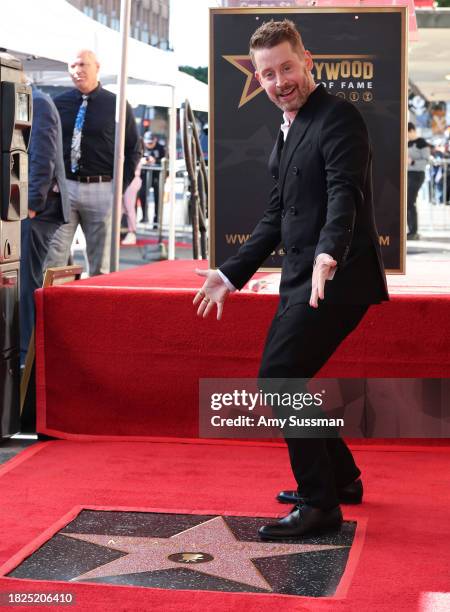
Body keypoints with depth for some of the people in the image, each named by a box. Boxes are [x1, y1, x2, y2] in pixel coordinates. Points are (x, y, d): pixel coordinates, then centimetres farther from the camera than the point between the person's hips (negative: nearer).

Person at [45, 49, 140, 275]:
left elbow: (133, 150, 5)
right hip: (63, 187, 1)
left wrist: (120, 188, -3)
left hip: (102, 189, -1)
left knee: (100, 263, 6)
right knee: (53, 258, -5)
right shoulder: (59, 103, 7)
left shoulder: (117, 106, 2)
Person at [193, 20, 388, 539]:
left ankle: (319, 502, -6)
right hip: (302, 279, 10)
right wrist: (231, 274, 20)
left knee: (278, 376, -15)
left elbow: (344, 193, -24)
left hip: (336, 276, -10)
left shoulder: (337, 117, -10)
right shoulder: (287, 132, 18)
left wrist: (328, 255, -41)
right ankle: (341, 478, 31)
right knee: (281, 379, 15)